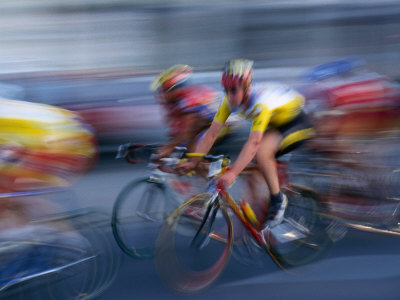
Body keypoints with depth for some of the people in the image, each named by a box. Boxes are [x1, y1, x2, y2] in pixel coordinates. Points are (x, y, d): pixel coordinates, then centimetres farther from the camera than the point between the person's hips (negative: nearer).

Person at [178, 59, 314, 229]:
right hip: (276, 124, 8)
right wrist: (193, 162, -21)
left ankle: (278, 200, -12)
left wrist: (232, 172, -53)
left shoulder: (261, 101, -36)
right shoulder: (231, 100, -15)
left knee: (261, 152, -27)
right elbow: (212, 133, -14)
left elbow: (253, 142, -45)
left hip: (295, 121, -8)